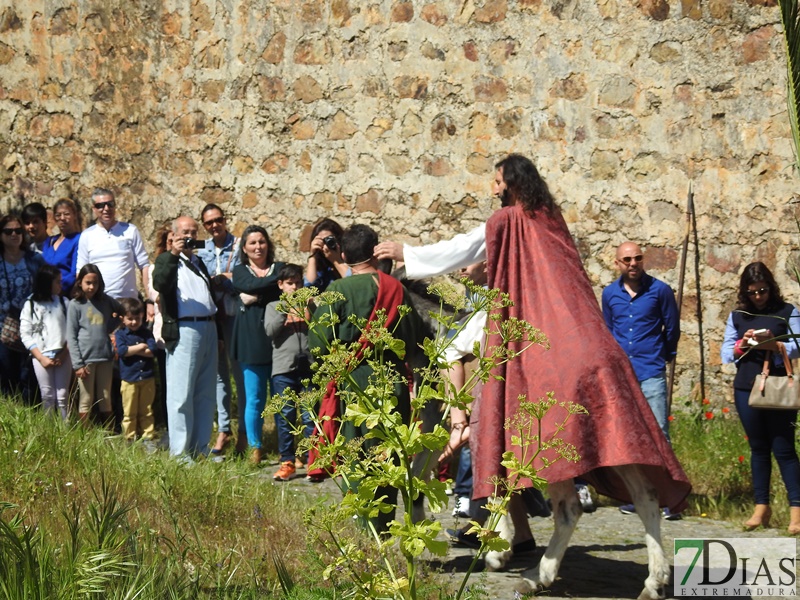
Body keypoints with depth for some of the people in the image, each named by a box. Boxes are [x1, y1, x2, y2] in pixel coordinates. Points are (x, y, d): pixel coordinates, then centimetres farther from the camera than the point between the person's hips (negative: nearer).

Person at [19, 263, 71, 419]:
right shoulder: (30, 305, 2)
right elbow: (25, 334, -2)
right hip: (41, 356, -1)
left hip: (63, 355, 1)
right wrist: (41, 357, -9)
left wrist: (64, 353, -10)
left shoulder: (64, 303, 7)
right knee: (47, 395, 2)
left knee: (62, 395, 0)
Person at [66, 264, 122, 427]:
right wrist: (77, 364, -11)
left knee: (106, 399, 10)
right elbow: (71, 337, -4)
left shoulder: (106, 301, 9)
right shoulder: (75, 305, -2)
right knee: (86, 400, 1)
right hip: (86, 359, -4)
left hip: (105, 358, 4)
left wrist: (113, 324, 5)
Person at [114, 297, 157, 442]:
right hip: (129, 379, -2)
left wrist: (130, 350, -11)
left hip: (147, 379, 2)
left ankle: (147, 437, 13)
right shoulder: (120, 334, 2)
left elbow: (152, 351, -9)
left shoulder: (146, 333, 7)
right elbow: (121, 351, -17)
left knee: (146, 412, 8)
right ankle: (130, 439, 8)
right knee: (129, 413, 2)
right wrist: (140, 347, -9)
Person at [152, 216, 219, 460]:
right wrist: (173, 254, -26)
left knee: (206, 395, 7)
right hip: (184, 330, -7)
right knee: (182, 395, -7)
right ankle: (180, 453, -5)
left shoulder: (200, 263, 24)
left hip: (208, 329, 7)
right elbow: (159, 284, -19)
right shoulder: (167, 261, 3)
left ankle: (201, 449, 12)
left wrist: (218, 334, 22)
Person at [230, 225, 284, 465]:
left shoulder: (280, 268, 15)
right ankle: (255, 448, 6)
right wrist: (277, 279, -8)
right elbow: (251, 285, -8)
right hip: (252, 339, 0)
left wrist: (255, 297, -11)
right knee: (254, 398, -1)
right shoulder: (240, 271, 14)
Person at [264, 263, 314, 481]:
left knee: (310, 416, -1)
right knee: (284, 417, 0)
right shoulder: (273, 307, 14)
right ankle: (287, 462, 5)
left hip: (308, 366, 0)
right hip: (283, 368, 0)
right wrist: (285, 310, -8)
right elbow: (270, 331, -2)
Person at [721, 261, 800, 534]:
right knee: (758, 448, 9)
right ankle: (761, 507, 14)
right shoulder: (737, 316, 11)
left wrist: (774, 345, -23)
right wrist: (741, 345, -10)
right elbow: (725, 353, 10)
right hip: (746, 389, 3)